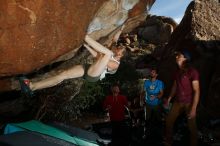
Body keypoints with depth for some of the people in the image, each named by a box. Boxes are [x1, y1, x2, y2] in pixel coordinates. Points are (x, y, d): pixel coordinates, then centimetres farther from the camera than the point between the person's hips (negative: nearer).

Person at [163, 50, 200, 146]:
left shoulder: (192, 72, -15)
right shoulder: (178, 72, 6)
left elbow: (196, 91, -17)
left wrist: (193, 108, -22)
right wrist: (169, 99, 20)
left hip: (189, 103, -7)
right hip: (178, 102, 7)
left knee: (192, 126, 3)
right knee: (169, 121, 11)